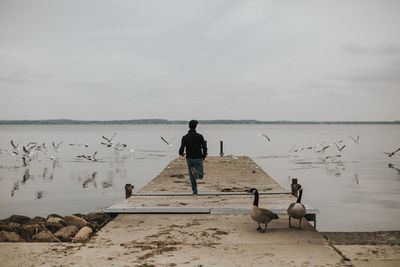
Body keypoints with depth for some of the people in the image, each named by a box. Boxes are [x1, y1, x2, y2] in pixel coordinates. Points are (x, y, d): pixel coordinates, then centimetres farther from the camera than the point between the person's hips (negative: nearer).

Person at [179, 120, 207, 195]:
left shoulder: (185, 137, -2)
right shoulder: (200, 136, -5)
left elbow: (181, 149, -7)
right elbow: (204, 148, -8)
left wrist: (181, 153, 16)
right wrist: (204, 156, 11)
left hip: (189, 159, 2)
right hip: (198, 158, -2)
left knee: (192, 177, 15)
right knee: (200, 175, 4)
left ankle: (194, 190, 13)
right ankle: (196, 171, -28)